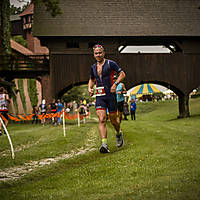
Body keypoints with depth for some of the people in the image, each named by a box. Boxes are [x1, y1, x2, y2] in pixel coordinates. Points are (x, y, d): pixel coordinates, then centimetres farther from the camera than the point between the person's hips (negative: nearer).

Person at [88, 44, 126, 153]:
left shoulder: (110, 63, -3)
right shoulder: (93, 67, 13)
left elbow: (122, 74, -3)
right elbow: (91, 79, 29)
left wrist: (115, 84, -17)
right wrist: (90, 88, 9)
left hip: (110, 95, -3)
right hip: (99, 96, 3)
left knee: (113, 119, 7)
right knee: (102, 120, -12)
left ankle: (119, 133, 39)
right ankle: (104, 144, -19)